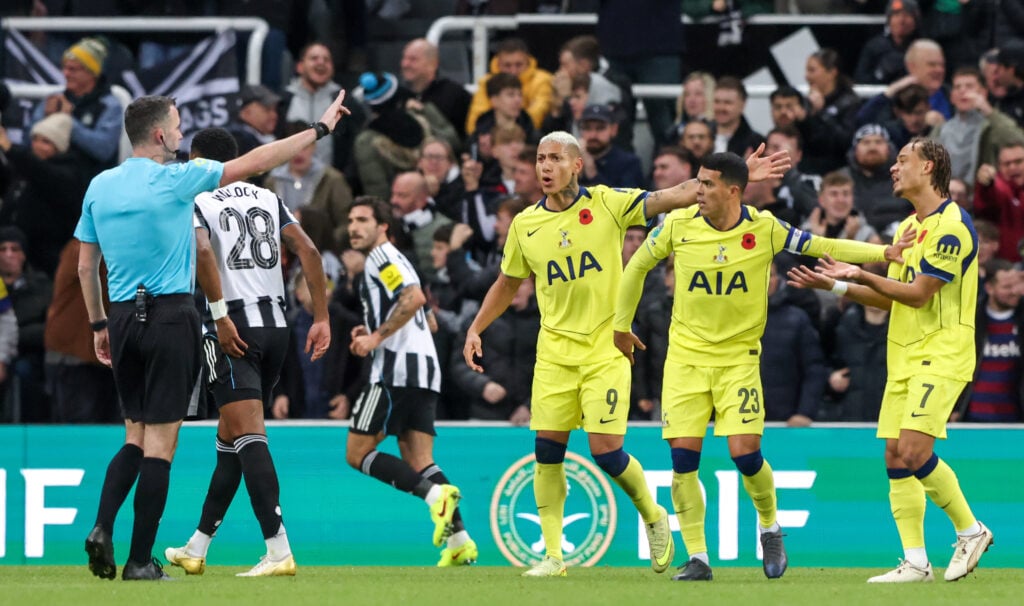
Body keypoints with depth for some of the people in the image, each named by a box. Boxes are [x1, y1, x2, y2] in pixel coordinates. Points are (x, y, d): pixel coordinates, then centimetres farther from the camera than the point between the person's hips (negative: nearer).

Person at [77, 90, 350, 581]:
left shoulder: (99, 186, 7)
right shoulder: (176, 180, -8)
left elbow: (85, 267, 12)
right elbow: (255, 162, -6)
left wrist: (98, 326, 21)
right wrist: (319, 129, 2)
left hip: (123, 319, 5)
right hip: (170, 316, -5)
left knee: (135, 439, 16)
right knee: (160, 444, -2)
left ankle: (102, 527, -6)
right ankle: (140, 561, -3)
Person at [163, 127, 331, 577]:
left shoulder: (196, 203, 0)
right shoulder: (267, 199, 16)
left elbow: (202, 251, -20)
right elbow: (307, 250, 5)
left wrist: (221, 316, -17)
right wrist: (322, 318, 3)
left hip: (234, 329, -6)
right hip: (276, 325, 6)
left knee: (248, 437, -12)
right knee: (230, 439, 16)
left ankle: (279, 551, -24)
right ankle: (197, 548, 26)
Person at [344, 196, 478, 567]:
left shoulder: (382, 257, -4)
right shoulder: (391, 259, 27)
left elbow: (415, 298, -21)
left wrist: (377, 336, -18)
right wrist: (372, 333, 19)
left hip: (396, 370, -10)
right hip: (423, 371, 10)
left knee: (358, 453, -7)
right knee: (418, 463, 5)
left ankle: (435, 494, -23)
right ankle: (459, 540, -6)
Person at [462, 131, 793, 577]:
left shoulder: (608, 204, -4)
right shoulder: (525, 226, 5)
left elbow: (675, 197, -7)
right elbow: (507, 284, 20)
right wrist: (475, 330, 13)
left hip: (605, 348, -3)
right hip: (554, 351, 3)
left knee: (606, 452, -8)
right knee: (547, 449, -4)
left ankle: (652, 516, 20)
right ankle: (552, 554, 5)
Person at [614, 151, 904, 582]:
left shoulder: (764, 230, -9)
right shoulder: (677, 226, -6)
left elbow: (824, 247, -2)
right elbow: (637, 266, 10)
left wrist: (886, 252, -11)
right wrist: (621, 325, 15)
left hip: (739, 356, -1)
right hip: (685, 354, 1)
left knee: (745, 452, -11)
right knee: (683, 456, -7)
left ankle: (770, 527, 19)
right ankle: (697, 558, 3)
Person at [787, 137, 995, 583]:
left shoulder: (952, 225, -13)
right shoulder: (907, 228, 16)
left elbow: (918, 293, -16)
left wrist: (863, 276, -14)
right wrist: (835, 286, 12)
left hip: (941, 355, -9)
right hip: (904, 357, 9)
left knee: (914, 449, -19)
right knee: (896, 458, 1)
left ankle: (970, 530, -1)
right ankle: (915, 562, 4)